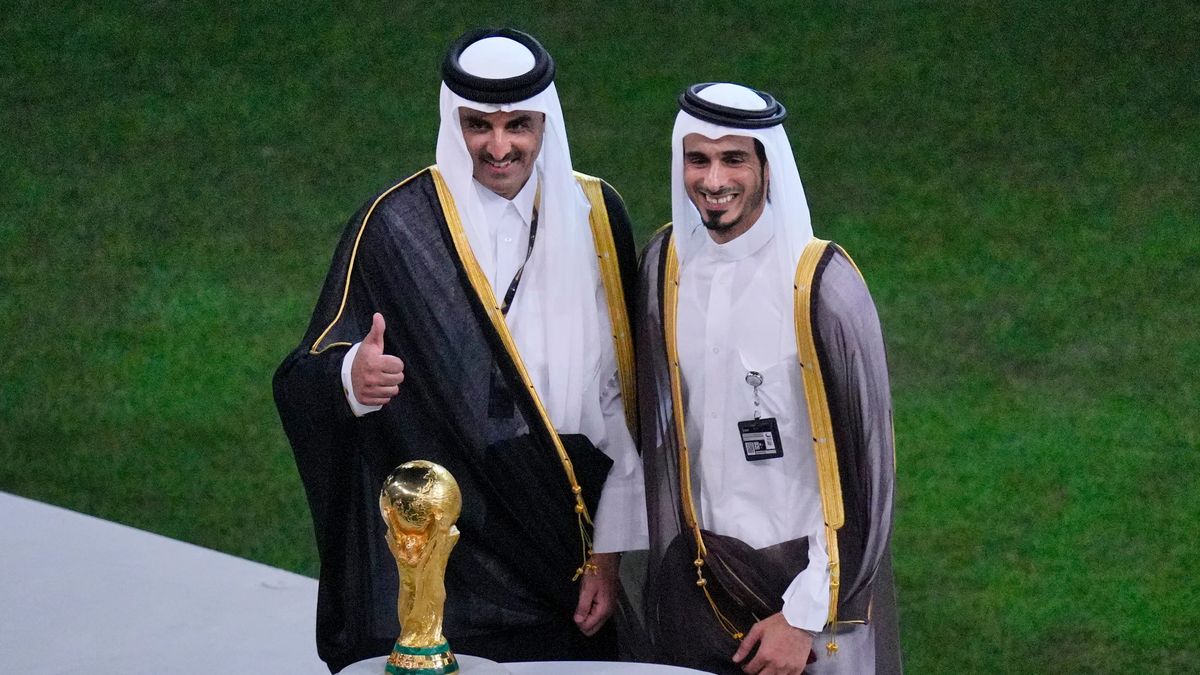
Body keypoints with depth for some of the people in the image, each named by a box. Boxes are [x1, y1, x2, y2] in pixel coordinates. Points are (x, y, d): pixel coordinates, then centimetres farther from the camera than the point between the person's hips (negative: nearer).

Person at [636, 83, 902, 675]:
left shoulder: (821, 284, -16)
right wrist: (665, 586, 9)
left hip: (808, 575, -4)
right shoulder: (666, 264, -1)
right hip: (701, 577, 4)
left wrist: (805, 617, -11)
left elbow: (862, 466, -12)